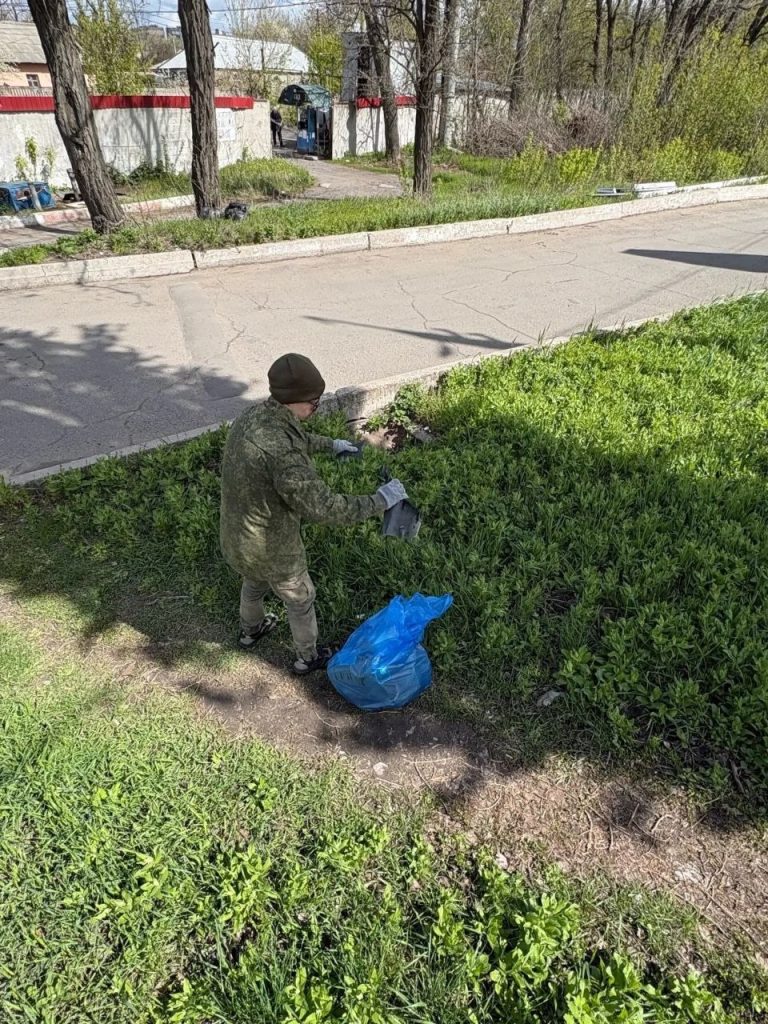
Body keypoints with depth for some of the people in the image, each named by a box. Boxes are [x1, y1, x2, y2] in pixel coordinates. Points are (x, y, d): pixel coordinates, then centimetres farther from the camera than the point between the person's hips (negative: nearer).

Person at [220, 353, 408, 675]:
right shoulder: (280, 451, -39)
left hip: (238, 536, 8)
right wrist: (379, 500, -28)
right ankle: (307, 658, 50)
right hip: (272, 548, -8)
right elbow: (323, 508, -37)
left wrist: (330, 444, 26)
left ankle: (250, 631, 67)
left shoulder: (252, 417, -8)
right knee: (300, 600, 23)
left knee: (254, 582, 38)